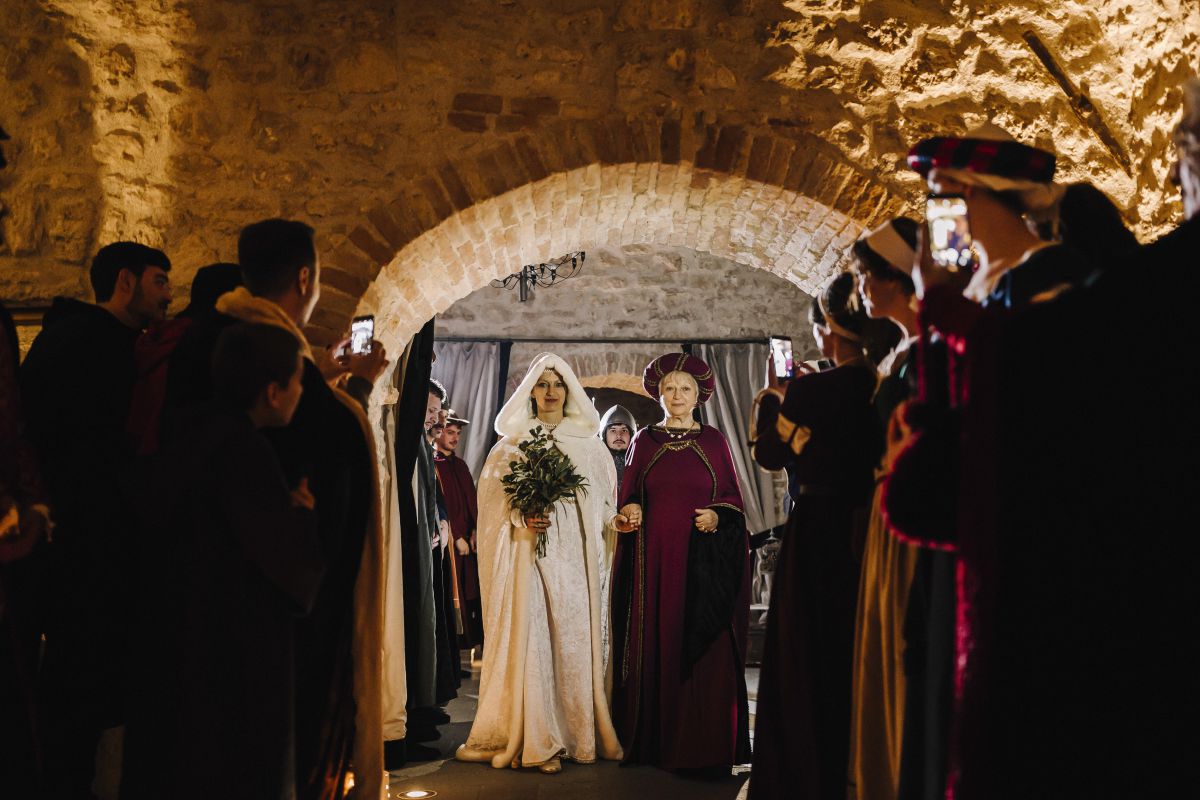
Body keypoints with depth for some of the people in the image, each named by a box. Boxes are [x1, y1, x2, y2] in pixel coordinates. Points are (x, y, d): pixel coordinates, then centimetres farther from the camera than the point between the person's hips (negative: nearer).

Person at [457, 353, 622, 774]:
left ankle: (583, 730, 5)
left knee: (577, 635, -2)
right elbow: (492, 495, 4)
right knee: (530, 635, -8)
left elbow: (604, 501, 15)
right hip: (530, 550, -1)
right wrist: (521, 518, -11)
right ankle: (538, 739, -5)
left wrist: (619, 519, -2)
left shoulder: (588, 444, 13)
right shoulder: (513, 441, 9)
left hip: (576, 551, 2)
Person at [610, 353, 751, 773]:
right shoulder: (644, 441, 10)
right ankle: (654, 742, 7)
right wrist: (629, 510, -11)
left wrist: (717, 517, -13)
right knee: (655, 647, -1)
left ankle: (704, 746, 2)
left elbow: (733, 499, 7)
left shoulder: (714, 441, 8)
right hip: (654, 558, 1)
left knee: (704, 651, -4)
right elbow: (628, 499, 11)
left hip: (703, 561, -1)